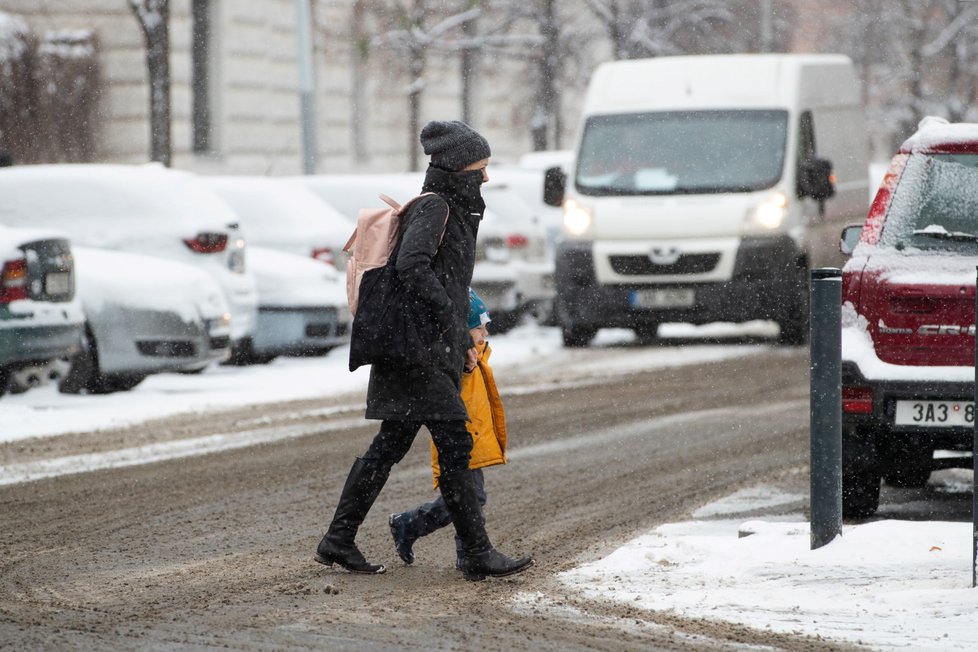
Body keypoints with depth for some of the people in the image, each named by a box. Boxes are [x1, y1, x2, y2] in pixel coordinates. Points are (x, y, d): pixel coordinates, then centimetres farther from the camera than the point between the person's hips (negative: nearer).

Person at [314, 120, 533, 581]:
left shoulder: (457, 213, 19)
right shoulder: (433, 207, -11)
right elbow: (412, 266, -26)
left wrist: (463, 342, 19)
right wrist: (448, 317, -21)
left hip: (435, 350, 10)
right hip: (416, 347, -10)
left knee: (391, 444, 11)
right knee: (454, 443, -9)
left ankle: (338, 542, 15)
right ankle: (478, 554, -8)